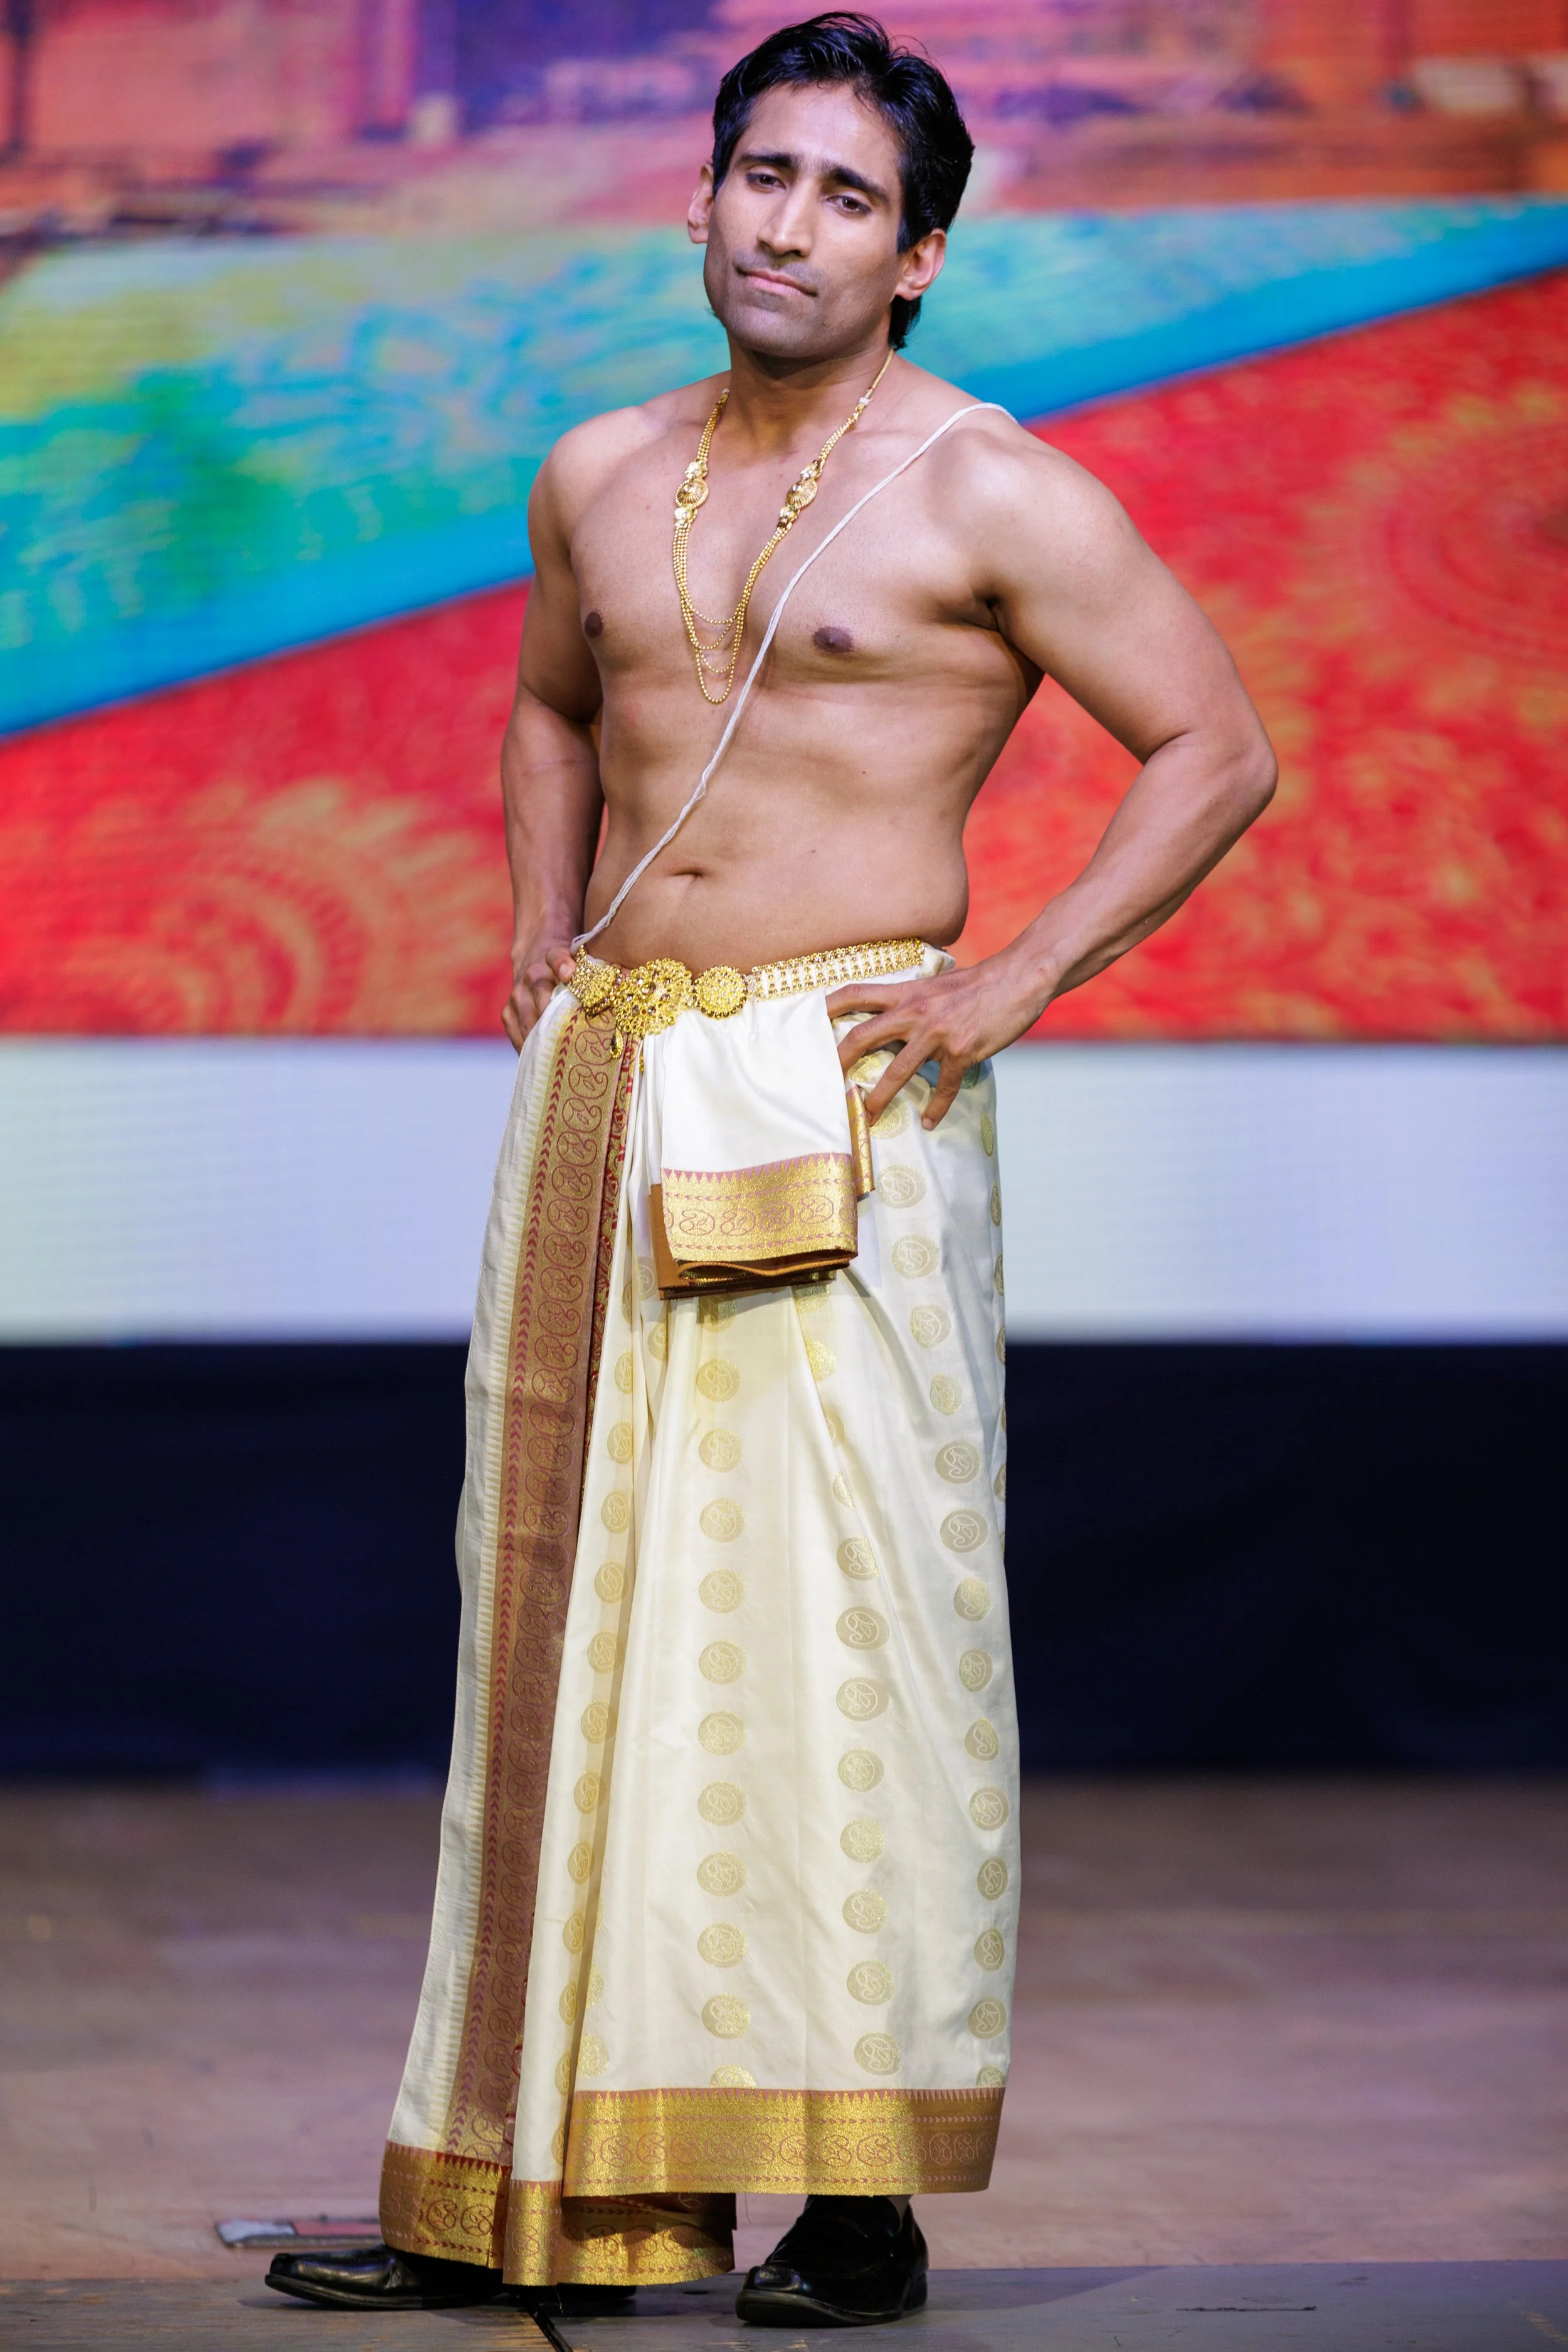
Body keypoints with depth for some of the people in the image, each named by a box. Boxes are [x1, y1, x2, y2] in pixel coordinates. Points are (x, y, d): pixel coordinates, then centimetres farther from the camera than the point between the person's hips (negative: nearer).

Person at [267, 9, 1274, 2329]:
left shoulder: (992, 497, -5)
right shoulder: (600, 476, 12)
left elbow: (1218, 751, -4)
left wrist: (1012, 987, -9)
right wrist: (546, 930, 16)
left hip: (843, 1096, -6)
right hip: (604, 1090, 6)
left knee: (848, 1609, -7)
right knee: (571, 1605, 6)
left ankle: (864, 2197, -1)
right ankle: (540, 2180, 13)